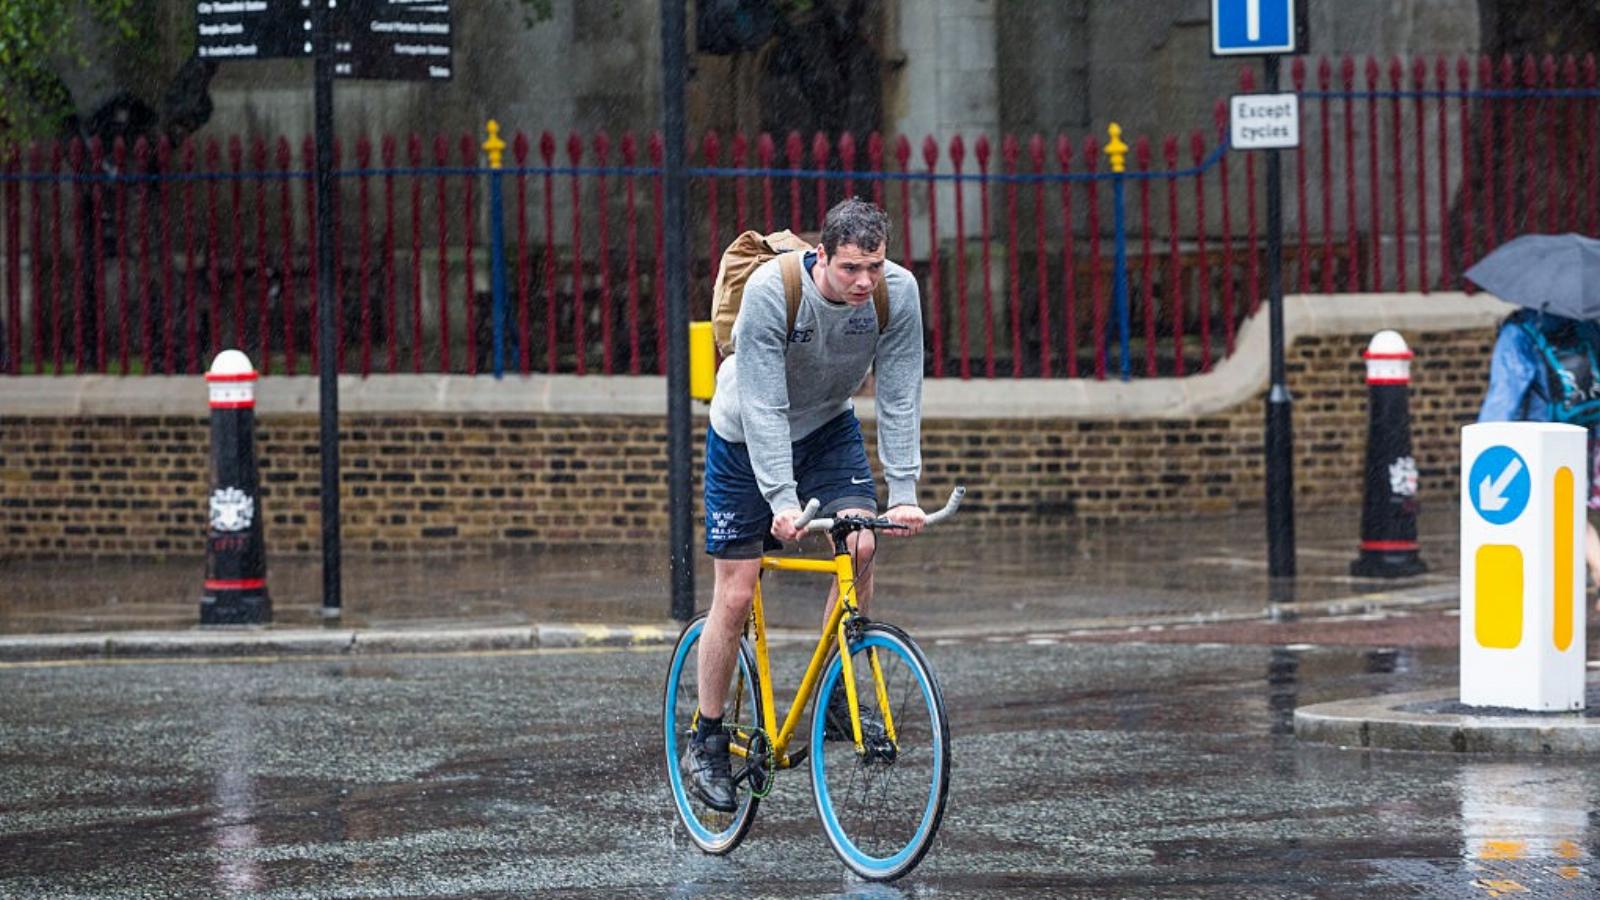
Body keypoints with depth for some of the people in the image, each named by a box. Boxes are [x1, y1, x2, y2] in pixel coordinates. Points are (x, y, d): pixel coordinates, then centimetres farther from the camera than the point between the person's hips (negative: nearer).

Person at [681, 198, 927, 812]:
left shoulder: (898, 292, -23)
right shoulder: (771, 290, -33)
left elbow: (899, 399, -18)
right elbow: (763, 405, -33)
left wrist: (903, 494, -26)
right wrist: (783, 500, -40)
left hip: (828, 428, 3)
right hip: (746, 439, -3)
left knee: (859, 544, -22)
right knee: (736, 595, -4)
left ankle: (834, 695, -4)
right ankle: (705, 743, 11)